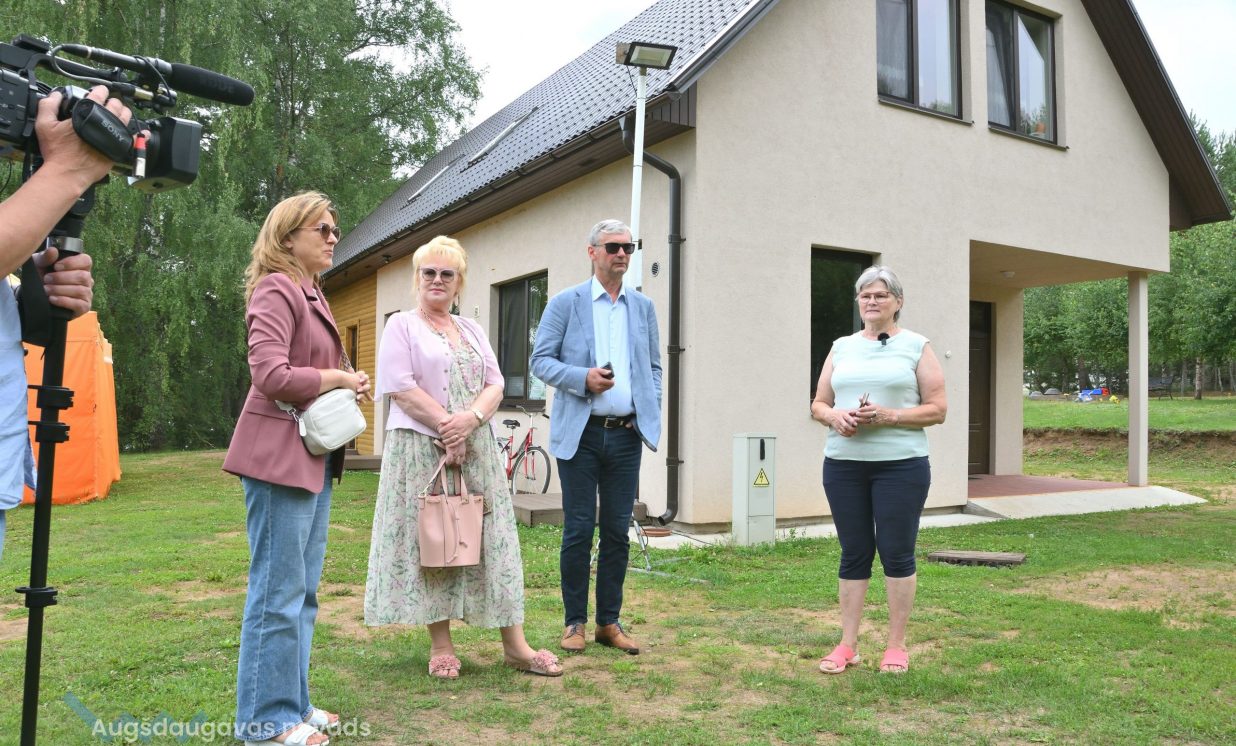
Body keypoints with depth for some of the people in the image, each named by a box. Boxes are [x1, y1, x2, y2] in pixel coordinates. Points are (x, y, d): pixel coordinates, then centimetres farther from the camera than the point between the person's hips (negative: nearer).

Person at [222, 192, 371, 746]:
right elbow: (271, 375, -22)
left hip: (314, 451, 10)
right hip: (279, 453, -10)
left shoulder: (311, 292, 17)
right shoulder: (277, 290, -11)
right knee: (278, 591, -2)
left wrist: (346, 390, 3)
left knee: (303, 588, 15)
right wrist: (341, 379, -11)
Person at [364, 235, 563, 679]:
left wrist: (470, 419, -11)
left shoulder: (472, 330, 18)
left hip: (476, 450, 5)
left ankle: (514, 645, 8)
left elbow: (495, 385, 8)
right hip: (421, 450, -4)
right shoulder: (402, 327, 3)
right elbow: (402, 389, -10)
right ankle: (441, 646, 11)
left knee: (491, 538, 4)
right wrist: (445, 425, -15)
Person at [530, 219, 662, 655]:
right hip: (581, 434, -3)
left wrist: (651, 413, 3)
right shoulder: (566, 303, 1)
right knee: (578, 531, 2)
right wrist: (583, 378, -17)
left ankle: (609, 622, 20)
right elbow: (540, 360, -2)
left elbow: (654, 367, 16)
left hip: (627, 435, 3)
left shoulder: (643, 307, 12)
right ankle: (574, 623, 16)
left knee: (617, 532, 8)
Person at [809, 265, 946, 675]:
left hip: (901, 465, -3)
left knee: (897, 553, 3)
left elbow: (937, 409, -2)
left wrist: (888, 416, -16)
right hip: (843, 464, 3)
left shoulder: (916, 347, 3)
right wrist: (834, 417, -9)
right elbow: (818, 404, 14)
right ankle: (847, 644, 17)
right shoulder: (842, 347, 13)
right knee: (854, 553, 9)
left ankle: (897, 645, 16)